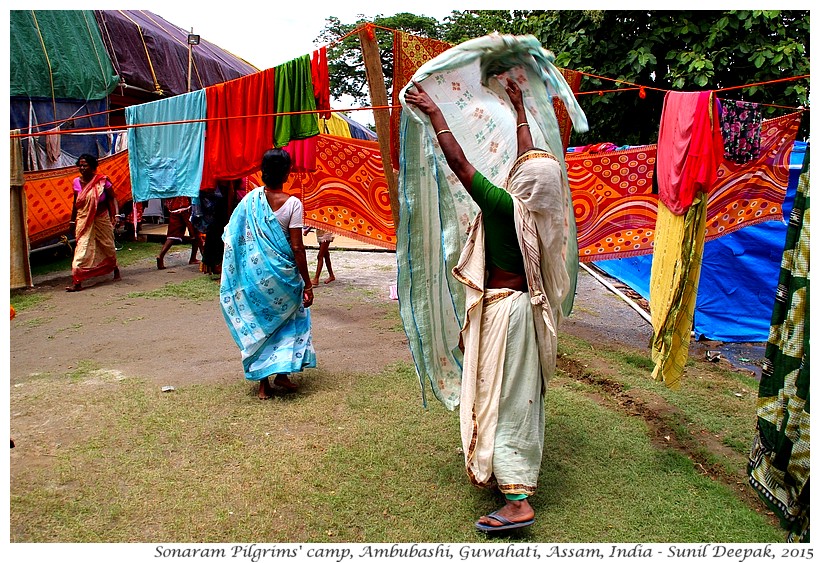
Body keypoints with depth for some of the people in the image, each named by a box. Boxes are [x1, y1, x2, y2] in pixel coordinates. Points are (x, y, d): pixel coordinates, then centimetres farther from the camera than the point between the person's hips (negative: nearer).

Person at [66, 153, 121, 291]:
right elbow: (75, 203, 11)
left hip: (101, 219, -1)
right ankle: (76, 282, -15)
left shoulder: (102, 181, -8)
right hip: (83, 221, 1)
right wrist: (73, 221, 15)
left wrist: (115, 215, -11)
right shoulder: (76, 182, 1)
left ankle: (116, 270, 41)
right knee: (82, 248, -10)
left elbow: (112, 198, -2)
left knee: (108, 246, 14)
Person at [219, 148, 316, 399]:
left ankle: (263, 382, 18)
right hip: (282, 275, -3)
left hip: (254, 274, 3)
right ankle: (282, 373, 18)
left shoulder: (249, 199, -3)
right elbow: (297, 248, -14)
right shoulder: (292, 204, -13)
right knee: (288, 320, 19)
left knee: (259, 324, 14)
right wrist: (307, 285, -9)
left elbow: (232, 238, 0)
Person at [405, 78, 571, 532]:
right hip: (530, 306, 8)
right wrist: (519, 108, 27)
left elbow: (458, 162, -16)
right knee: (525, 392, 18)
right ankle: (520, 473, 35)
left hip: (503, 308, -8)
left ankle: (517, 502, -6)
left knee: (501, 397, -5)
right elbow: (530, 157, 15)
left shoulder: (504, 206, -19)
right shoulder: (543, 206, 0)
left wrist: (434, 113, -6)